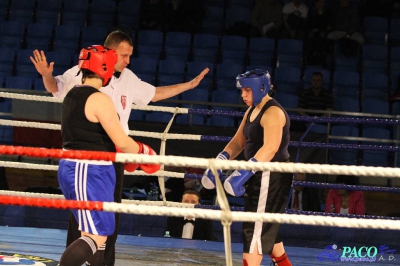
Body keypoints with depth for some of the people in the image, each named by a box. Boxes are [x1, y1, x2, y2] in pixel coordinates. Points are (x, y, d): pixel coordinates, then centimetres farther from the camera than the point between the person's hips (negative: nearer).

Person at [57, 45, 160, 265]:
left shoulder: (72, 95, 12)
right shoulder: (99, 100, -16)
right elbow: (121, 142, -19)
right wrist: (144, 152, 0)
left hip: (71, 166, 10)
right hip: (90, 172, -10)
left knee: (94, 231, 19)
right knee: (96, 236, -10)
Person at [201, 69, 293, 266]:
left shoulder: (272, 113, -18)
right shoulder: (251, 111, 12)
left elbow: (270, 147, -31)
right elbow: (238, 142, 15)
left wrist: (243, 173, -38)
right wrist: (218, 163, -1)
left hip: (272, 176, -10)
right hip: (260, 175, 10)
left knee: (255, 228, -10)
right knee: (266, 227, 18)